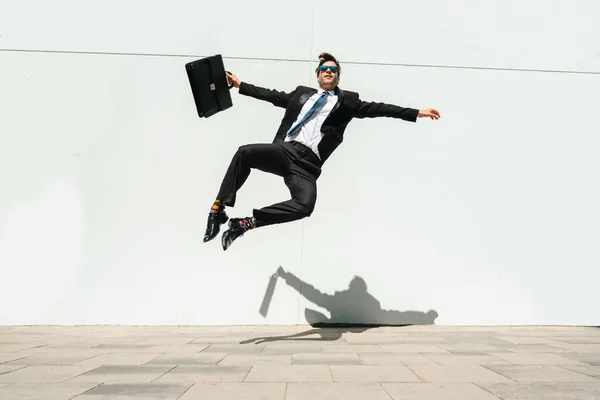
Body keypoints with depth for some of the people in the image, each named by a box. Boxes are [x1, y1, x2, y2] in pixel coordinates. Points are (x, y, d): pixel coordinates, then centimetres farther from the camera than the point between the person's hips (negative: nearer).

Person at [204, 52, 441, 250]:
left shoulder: (347, 101, 17)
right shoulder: (301, 93, 26)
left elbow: (377, 109, 10)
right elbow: (271, 95, 30)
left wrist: (416, 113, 1)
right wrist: (240, 85, 32)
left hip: (307, 165, -2)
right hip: (283, 151, 3)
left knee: (305, 205, -31)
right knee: (245, 152, -27)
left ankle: (245, 223, -22)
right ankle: (219, 210, -17)